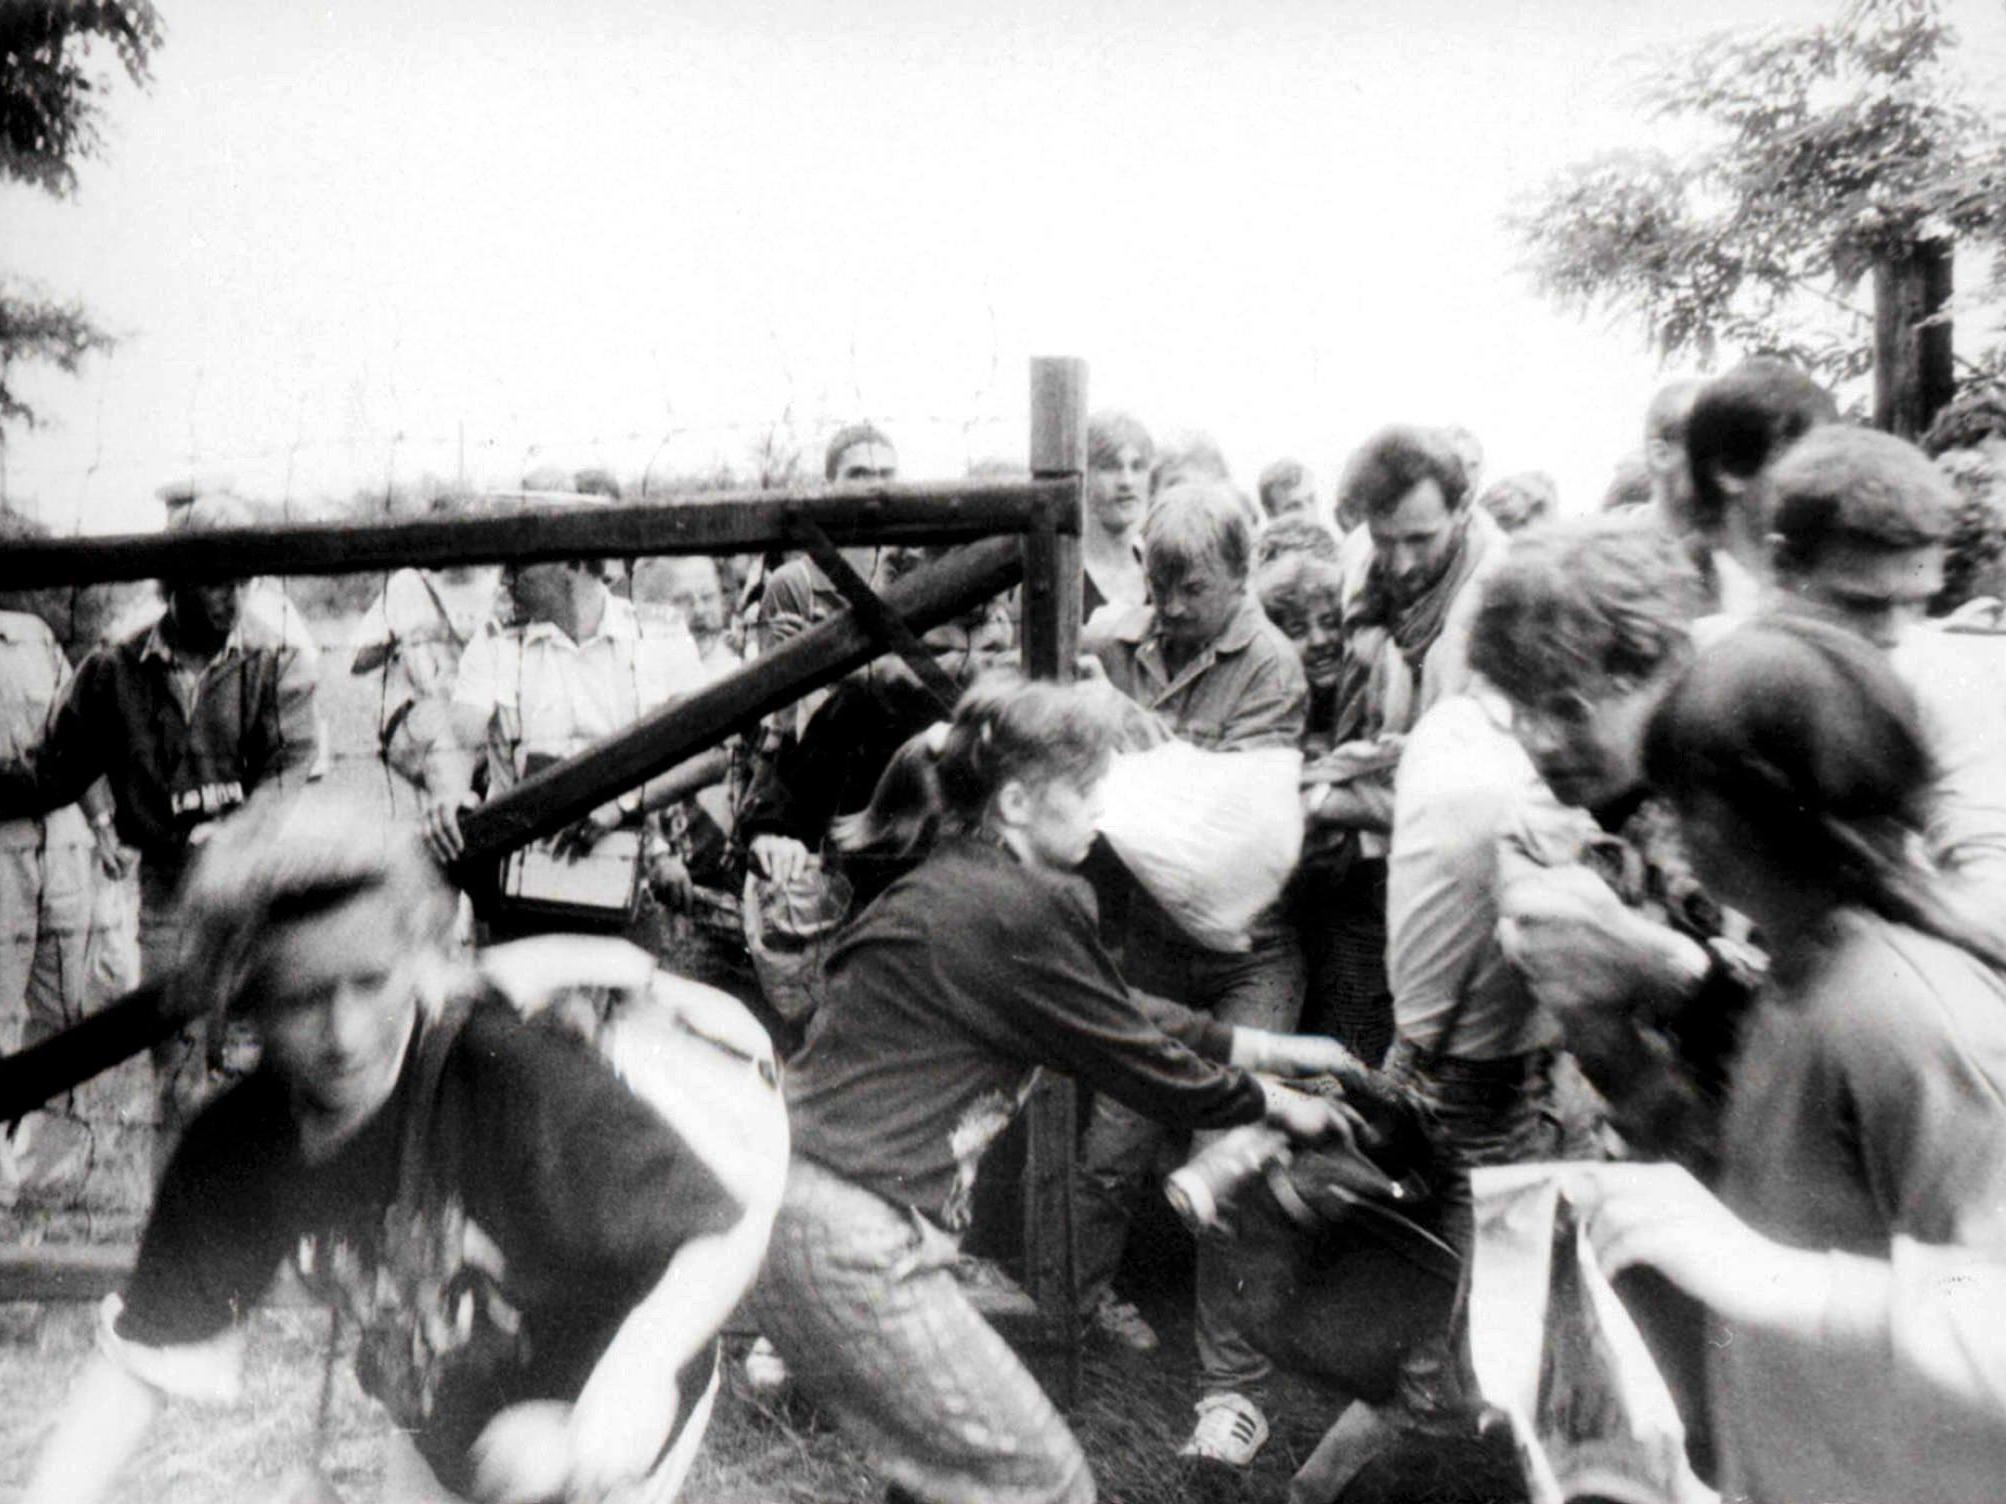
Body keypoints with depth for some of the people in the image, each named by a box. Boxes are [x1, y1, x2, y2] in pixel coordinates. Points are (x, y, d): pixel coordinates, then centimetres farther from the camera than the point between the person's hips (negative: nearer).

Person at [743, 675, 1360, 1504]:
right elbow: (1148, 1068, -7)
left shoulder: (955, 887, 11)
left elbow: (1119, 1013, 18)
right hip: (845, 1245, -10)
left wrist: (1272, 1048, 21)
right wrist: (1281, 1105, 10)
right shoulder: (1018, 914, -18)